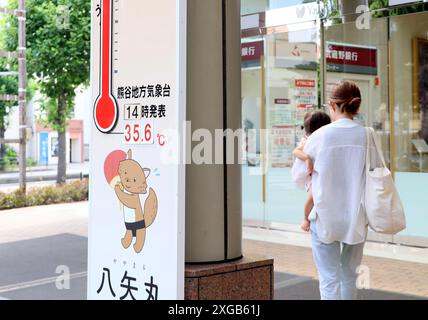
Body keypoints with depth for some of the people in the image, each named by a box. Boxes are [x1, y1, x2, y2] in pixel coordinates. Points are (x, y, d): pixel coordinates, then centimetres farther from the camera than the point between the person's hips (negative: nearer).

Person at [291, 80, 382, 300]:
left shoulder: (319, 136, -10)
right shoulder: (366, 136, -5)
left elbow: (298, 177, -1)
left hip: (326, 218, -3)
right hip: (356, 218, 3)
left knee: (329, 278, 4)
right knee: (349, 275, 18)